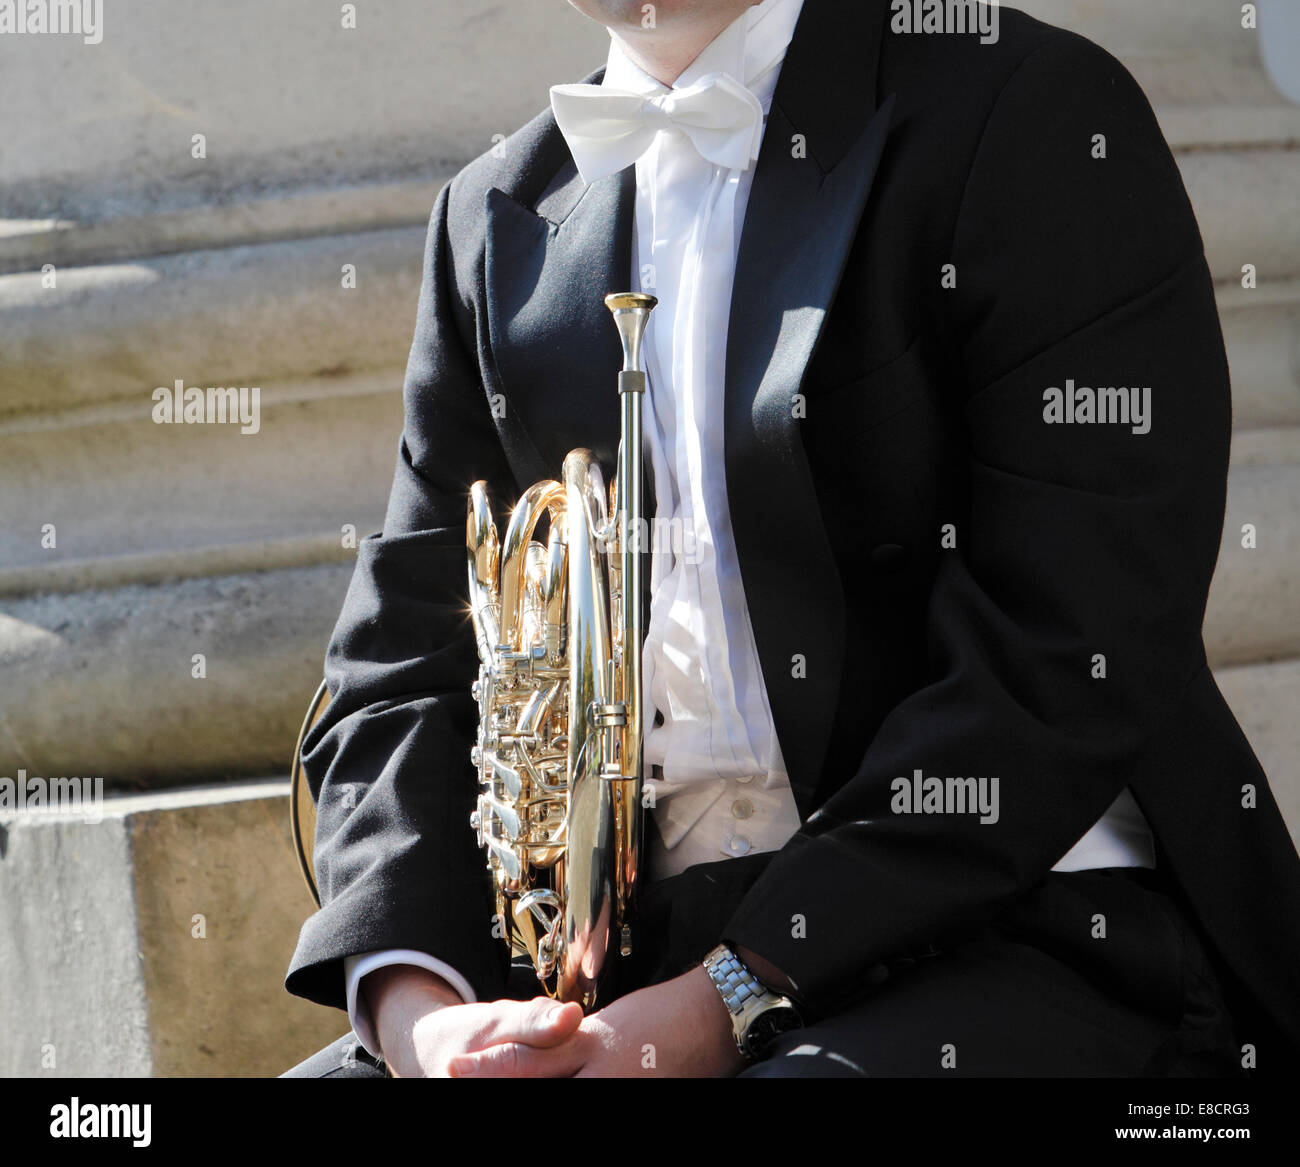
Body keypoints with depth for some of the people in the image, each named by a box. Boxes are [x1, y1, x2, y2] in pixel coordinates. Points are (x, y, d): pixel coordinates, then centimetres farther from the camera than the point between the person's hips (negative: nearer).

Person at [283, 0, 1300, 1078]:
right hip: (649, 943, 5)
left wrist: (731, 999, -17)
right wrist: (414, 1003, -10)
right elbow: (403, 665, 11)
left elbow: (1074, 660, -12)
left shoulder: (1034, 109, -3)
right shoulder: (495, 219, 16)